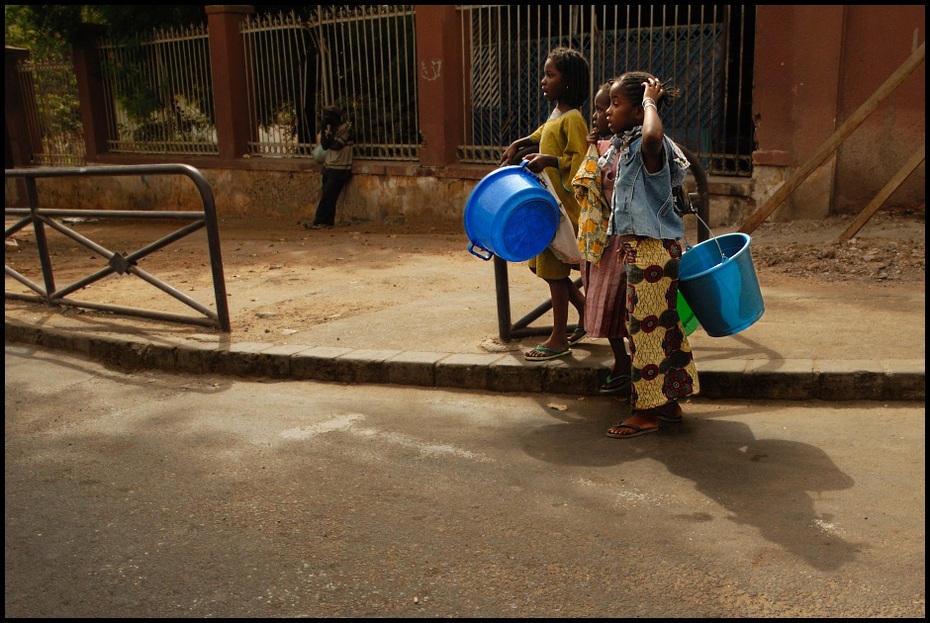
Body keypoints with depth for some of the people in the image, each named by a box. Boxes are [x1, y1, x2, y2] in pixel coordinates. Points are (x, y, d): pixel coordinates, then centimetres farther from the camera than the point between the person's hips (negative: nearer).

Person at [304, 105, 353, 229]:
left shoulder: (345, 127, -10)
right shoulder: (331, 128, 13)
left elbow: (336, 145, -18)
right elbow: (324, 145, 3)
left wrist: (328, 139, 2)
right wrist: (324, 129, -6)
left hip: (339, 169, -8)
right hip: (329, 167, 8)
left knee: (327, 197, -7)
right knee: (328, 197, 5)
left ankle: (317, 222, -4)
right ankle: (328, 222, 9)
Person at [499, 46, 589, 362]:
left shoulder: (572, 119, -14)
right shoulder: (555, 114, 13)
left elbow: (580, 161, -23)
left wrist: (549, 160, -30)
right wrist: (518, 145, 24)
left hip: (563, 205, -9)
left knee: (554, 269, -2)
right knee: (541, 265, 15)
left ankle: (559, 340, 9)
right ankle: (585, 310, 29)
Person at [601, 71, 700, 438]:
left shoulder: (646, 146, -19)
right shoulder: (622, 146, 11)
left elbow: (652, 137, -45)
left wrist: (650, 102, -28)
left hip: (652, 249, -10)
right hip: (636, 247, 10)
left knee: (646, 327, -2)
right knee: (658, 325, 15)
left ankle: (646, 413, 8)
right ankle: (669, 403, 27)